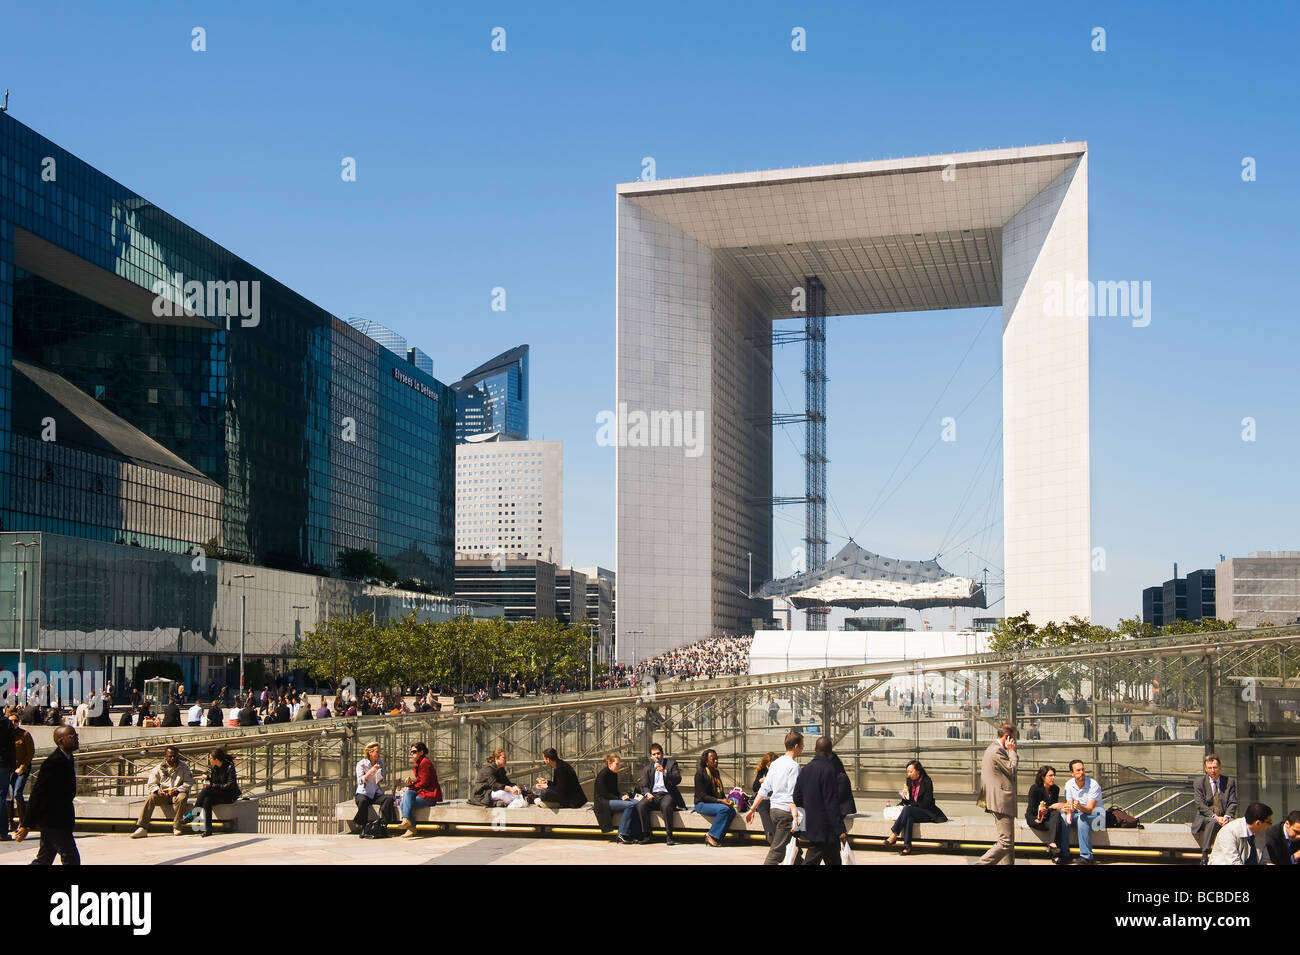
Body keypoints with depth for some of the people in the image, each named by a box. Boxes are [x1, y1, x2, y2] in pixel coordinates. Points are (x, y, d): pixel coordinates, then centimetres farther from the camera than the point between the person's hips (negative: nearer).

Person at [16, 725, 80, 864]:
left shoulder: (67, 759, 10)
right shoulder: (53, 762, -20)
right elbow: (37, 793, -20)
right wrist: (27, 825, -19)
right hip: (53, 821, -9)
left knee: (44, 860, 16)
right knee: (71, 860, -6)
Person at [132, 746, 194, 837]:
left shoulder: (184, 767, 5)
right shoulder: (159, 768, 9)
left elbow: (189, 783, -1)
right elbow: (151, 784, 10)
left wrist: (178, 790, -18)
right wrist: (157, 790, -14)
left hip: (177, 793, -2)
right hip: (163, 794, 2)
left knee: (182, 797, -37)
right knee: (151, 798, -28)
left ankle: (176, 827, -28)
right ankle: (142, 828, -33)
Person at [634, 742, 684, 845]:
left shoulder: (671, 763, 8)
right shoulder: (647, 768, 16)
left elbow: (678, 780, -4)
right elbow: (643, 785, 8)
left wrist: (664, 772, -18)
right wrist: (647, 794, -14)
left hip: (666, 794, -3)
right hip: (652, 794, 3)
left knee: (666, 805, -37)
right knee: (640, 805, -27)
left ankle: (668, 836, -26)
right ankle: (646, 835, -15)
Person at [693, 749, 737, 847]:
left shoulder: (716, 773, 16)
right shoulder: (700, 773, -8)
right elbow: (702, 796, -14)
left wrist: (727, 800, -1)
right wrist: (720, 801, -22)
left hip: (716, 802, 7)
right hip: (702, 804, -7)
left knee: (732, 811, -22)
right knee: (724, 809, -32)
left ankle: (717, 837, -17)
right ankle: (711, 835, -21)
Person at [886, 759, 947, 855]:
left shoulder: (927, 782, -10)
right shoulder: (909, 781, 9)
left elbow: (926, 803, -14)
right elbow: (908, 801, 14)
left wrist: (908, 806, -16)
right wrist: (905, 796, -9)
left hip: (927, 813, -5)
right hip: (912, 811, 5)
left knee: (907, 810, -33)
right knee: (909, 817, -33)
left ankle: (894, 836, -31)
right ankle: (907, 847, -41)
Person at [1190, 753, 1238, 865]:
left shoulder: (1229, 782, 10)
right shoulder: (1198, 783, 3)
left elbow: (1232, 803, 3)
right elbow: (1201, 805, -6)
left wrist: (1227, 816, -17)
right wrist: (1215, 817, -21)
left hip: (1224, 818, 2)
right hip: (1205, 818, -2)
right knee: (1213, 822, -36)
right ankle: (1204, 855, -37)